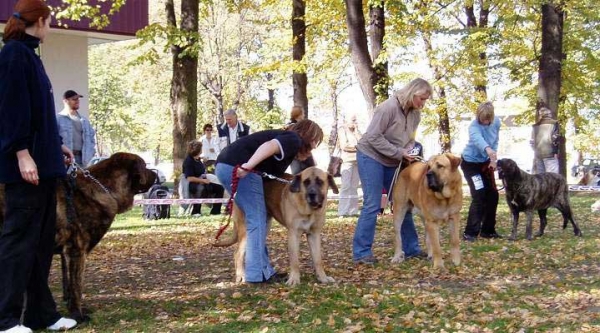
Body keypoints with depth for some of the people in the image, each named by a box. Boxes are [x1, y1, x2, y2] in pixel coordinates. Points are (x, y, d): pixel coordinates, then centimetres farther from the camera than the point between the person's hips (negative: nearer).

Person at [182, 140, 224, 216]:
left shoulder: (198, 159, 11)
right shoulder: (188, 161, -18)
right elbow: (189, 178, -25)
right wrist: (203, 180, -21)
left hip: (202, 183, 10)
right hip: (192, 185, -10)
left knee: (220, 188, 4)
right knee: (201, 188, -42)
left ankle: (215, 211, 6)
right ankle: (195, 211, -31)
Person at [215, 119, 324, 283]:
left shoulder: (285, 137, 27)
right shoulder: (294, 140, -1)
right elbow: (270, 146, -21)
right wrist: (248, 166, -29)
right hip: (238, 167, -10)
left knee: (256, 219, 15)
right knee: (257, 220, -3)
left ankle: (264, 270, 19)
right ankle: (257, 274, -1)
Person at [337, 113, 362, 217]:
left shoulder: (356, 131, 20)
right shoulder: (342, 130, 5)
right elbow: (344, 146, -7)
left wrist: (356, 131, 5)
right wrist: (356, 146, 1)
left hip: (357, 161, 5)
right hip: (347, 161, -5)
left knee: (354, 187, 1)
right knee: (346, 186, -10)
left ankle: (352, 210, 1)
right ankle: (343, 211, -12)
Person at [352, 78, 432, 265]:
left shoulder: (415, 114, 2)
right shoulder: (389, 107, -21)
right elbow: (373, 137, -23)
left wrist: (408, 153, -10)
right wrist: (399, 153, -22)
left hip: (392, 163, 8)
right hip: (371, 157, -8)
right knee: (372, 206, -12)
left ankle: (411, 249, 17)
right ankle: (361, 253, -7)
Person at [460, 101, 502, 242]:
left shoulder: (496, 122, -10)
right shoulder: (474, 126, -30)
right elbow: (477, 138, -53)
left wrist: (494, 159, -10)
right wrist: (488, 149, -74)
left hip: (485, 162, 7)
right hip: (470, 162, -7)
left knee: (493, 195, 6)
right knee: (479, 196, -17)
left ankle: (487, 230, 19)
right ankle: (470, 232, -12)